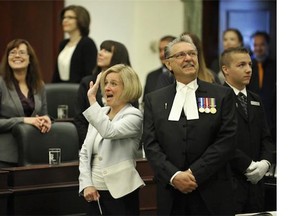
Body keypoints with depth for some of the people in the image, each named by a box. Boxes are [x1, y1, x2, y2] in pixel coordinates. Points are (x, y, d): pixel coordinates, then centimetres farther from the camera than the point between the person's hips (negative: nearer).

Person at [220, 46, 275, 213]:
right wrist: (248, 166, -15)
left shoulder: (256, 101, 19)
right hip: (228, 181, -7)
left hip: (255, 181, 7)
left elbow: (266, 138, 15)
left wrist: (265, 162, -4)